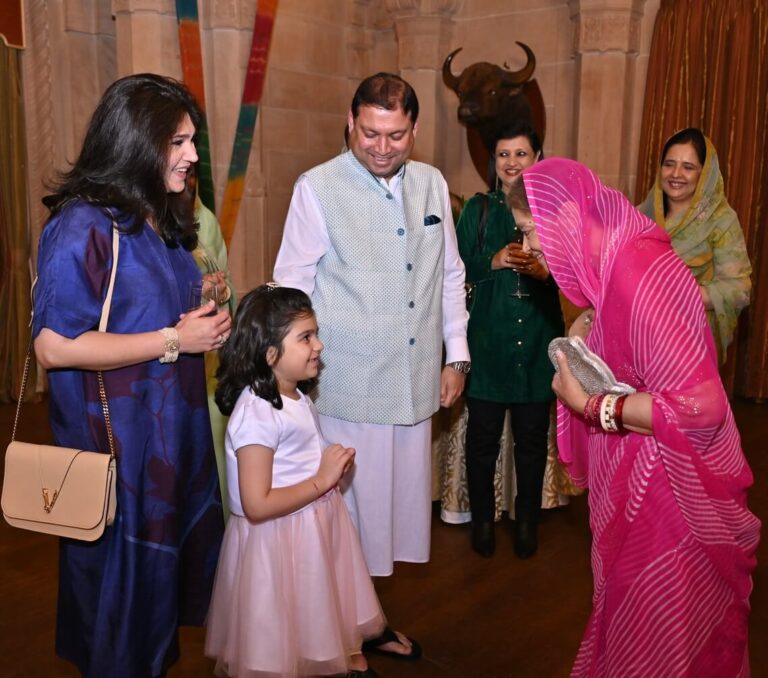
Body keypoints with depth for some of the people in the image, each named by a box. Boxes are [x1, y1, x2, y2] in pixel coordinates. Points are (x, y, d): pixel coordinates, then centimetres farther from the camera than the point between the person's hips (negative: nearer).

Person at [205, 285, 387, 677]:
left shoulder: (297, 396, 3)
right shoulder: (256, 413, -26)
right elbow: (257, 506, -29)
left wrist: (333, 466, 4)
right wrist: (322, 481, -24)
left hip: (318, 524, 8)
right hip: (279, 540, -8)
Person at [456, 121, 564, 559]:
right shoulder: (478, 209, 4)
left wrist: (543, 270, -19)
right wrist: (495, 261, -18)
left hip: (538, 341, 1)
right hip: (488, 339, 0)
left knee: (532, 438, 9)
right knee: (482, 437, 5)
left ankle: (527, 521, 28)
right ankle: (483, 519, 25)